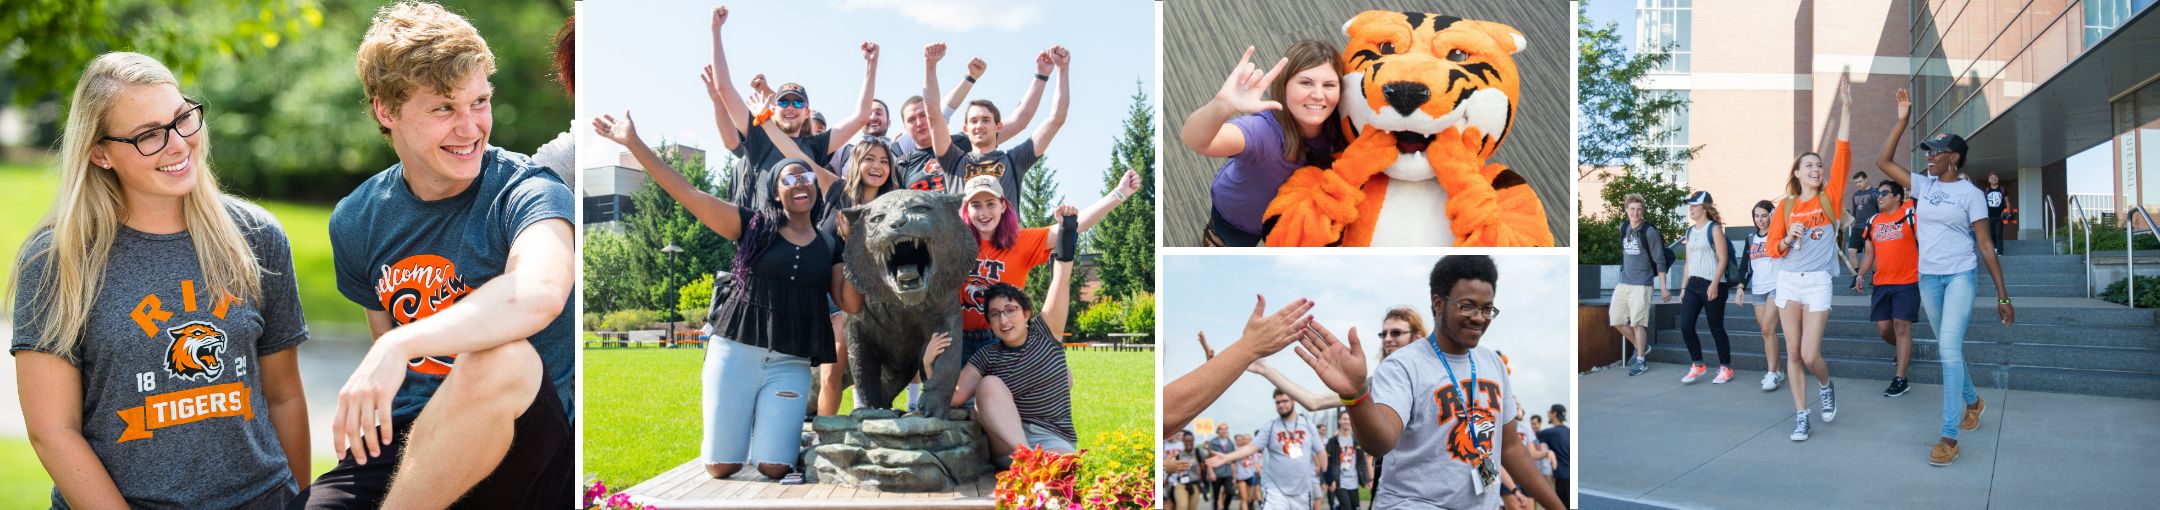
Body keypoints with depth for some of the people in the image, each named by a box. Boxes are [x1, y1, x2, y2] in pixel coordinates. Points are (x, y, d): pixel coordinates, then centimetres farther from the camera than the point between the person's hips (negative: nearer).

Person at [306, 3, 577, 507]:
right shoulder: (356, 221, 9)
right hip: (403, 444, 3)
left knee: (503, 358, -36)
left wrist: (400, 346, -39)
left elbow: (541, 294, -32)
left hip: (523, 451, -3)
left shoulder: (525, 191, -9)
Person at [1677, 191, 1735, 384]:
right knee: (1685, 326, -4)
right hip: (1694, 285, 6)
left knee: (1716, 328, 1)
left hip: (1713, 285, -6)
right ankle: (1697, 365, 10)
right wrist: (1684, 287, 16)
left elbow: (1723, 259, -11)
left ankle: (1725, 368, 13)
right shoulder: (1690, 232, 15)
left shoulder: (1714, 228, -5)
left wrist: (1714, 284, -20)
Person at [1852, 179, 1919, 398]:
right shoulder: (1873, 221, 12)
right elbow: (1869, 253, 18)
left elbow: (1923, 244, -7)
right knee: (1883, 327, 6)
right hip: (1881, 283, 6)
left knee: (1901, 326, -7)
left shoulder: (1909, 215, -5)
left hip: (1907, 283, -6)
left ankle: (1900, 379, -4)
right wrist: (1860, 275, 6)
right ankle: (1905, 352, 37)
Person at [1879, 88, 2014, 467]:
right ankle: (1972, 402, 40)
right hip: (1928, 277, 5)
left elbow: (1986, 245, -6)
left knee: (1949, 348, -16)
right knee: (1948, 348, 16)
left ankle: (1949, 436, -17)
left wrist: (2003, 296, -6)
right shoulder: (1923, 185, 6)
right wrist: (1902, 121, -3)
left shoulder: (1970, 193, -6)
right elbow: (1884, 161, 5)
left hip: (1960, 276, -5)